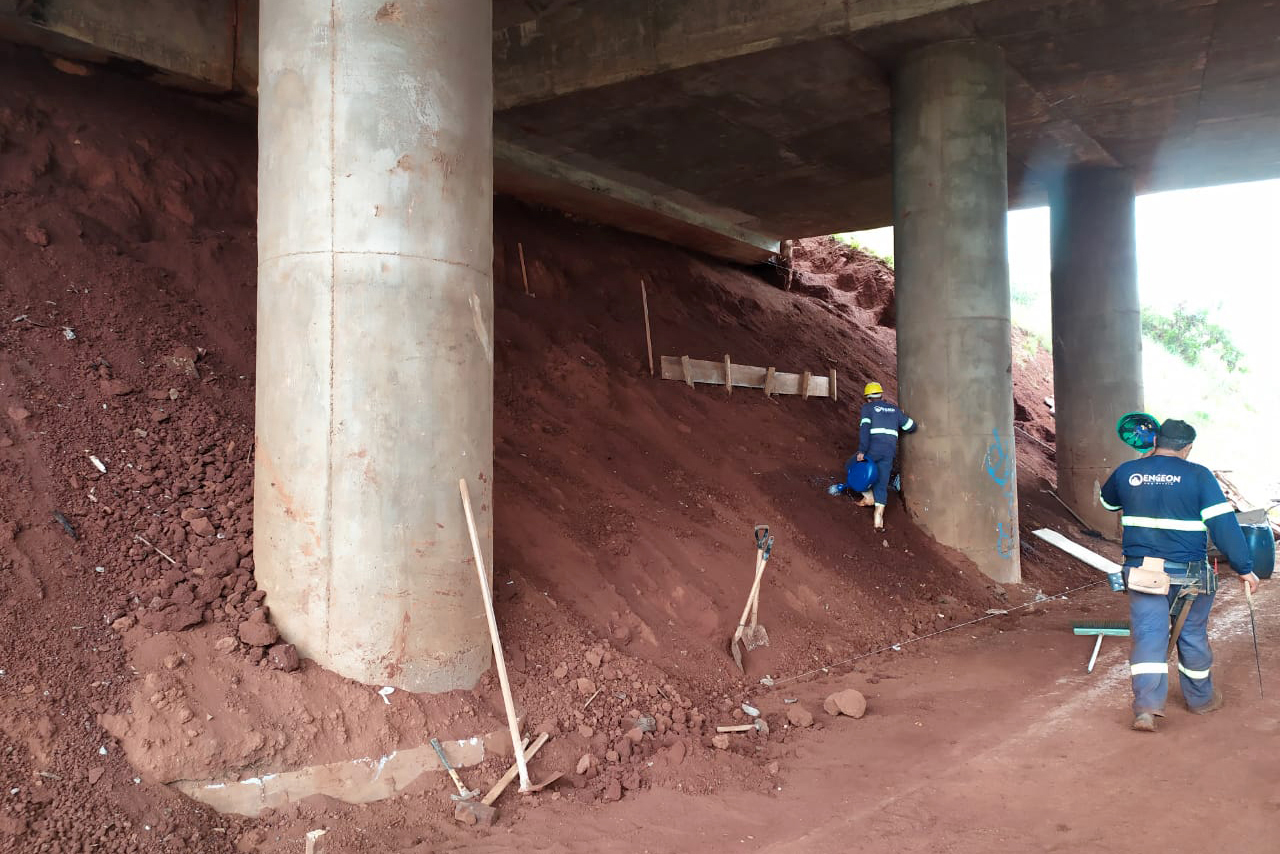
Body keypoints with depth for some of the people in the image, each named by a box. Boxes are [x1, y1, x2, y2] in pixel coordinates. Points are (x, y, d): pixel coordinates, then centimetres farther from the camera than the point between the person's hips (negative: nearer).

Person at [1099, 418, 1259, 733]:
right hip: (1187, 574, -2)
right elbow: (1224, 524, -13)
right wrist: (1244, 568, -7)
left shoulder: (1127, 472, 2)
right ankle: (1201, 698, 34)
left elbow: (1107, 501, 23)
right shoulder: (1198, 476, -9)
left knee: (1148, 636, 1)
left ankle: (1146, 706, -13)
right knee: (1193, 635, 16)